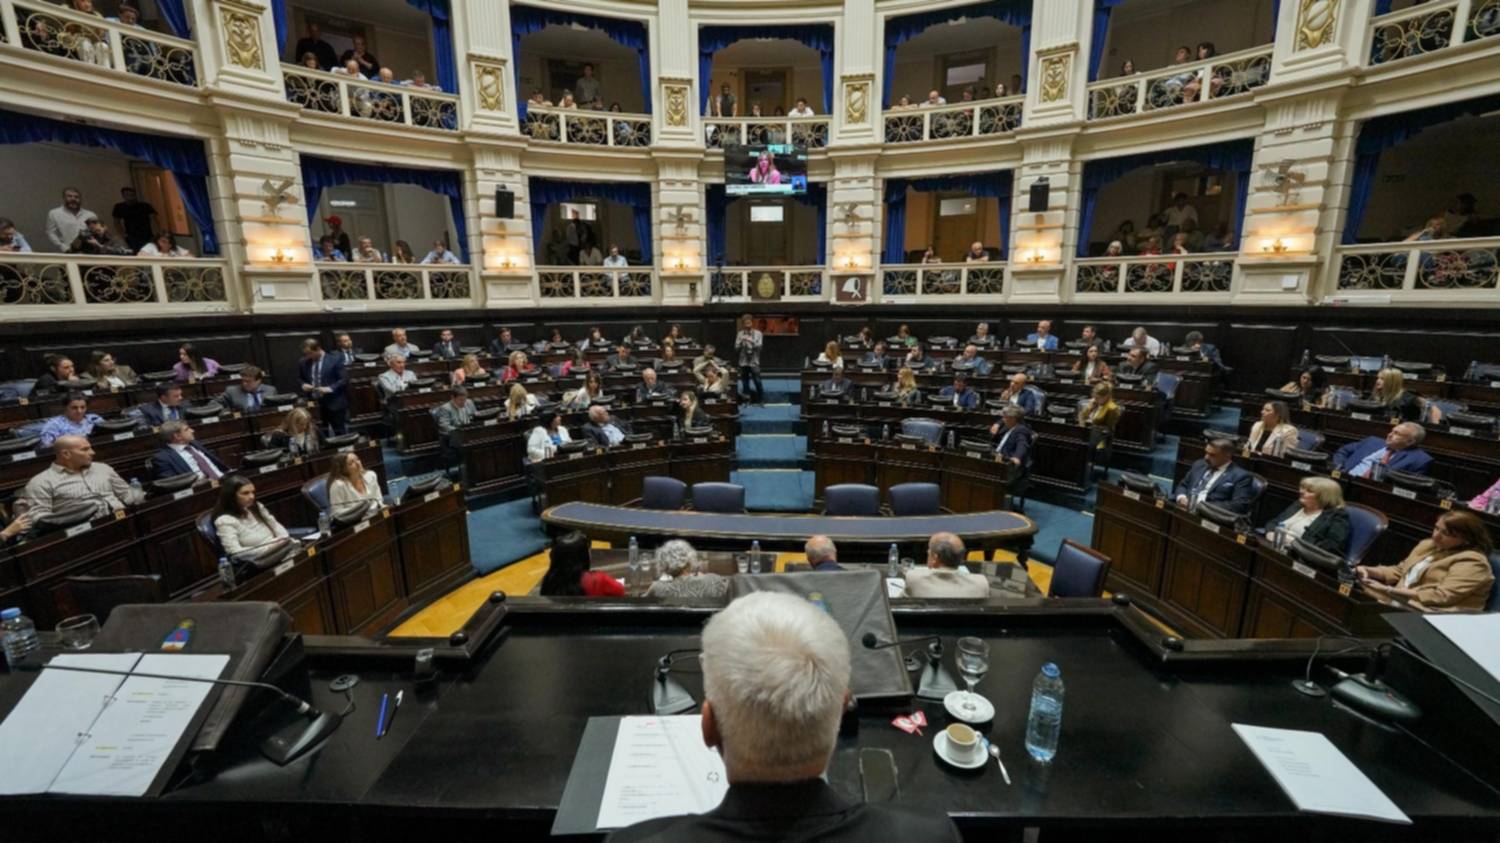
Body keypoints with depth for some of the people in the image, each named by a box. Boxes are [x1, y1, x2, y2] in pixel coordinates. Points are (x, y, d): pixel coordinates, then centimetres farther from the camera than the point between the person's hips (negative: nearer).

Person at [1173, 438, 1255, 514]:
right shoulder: (1199, 465, 19)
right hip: (1184, 509, 5)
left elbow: (1240, 506, -8)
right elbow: (1183, 485, 24)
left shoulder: (1241, 476, 2)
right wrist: (1181, 497, 1)